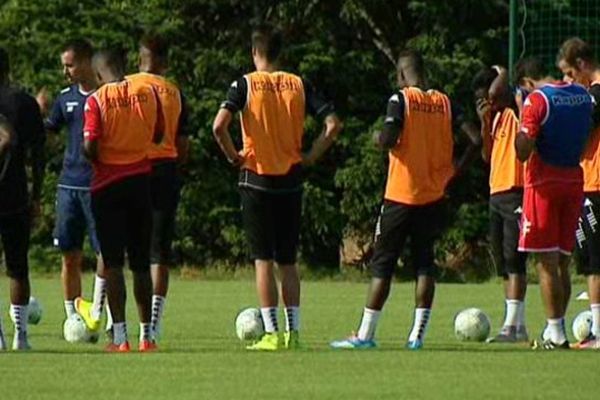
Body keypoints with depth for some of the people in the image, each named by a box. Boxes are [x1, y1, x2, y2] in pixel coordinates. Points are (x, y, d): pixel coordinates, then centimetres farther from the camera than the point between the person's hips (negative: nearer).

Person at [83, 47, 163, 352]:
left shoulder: (97, 100, -11)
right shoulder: (148, 93, 0)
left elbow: (90, 147, -16)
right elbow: (158, 136, 10)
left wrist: (99, 161, 5)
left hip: (107, 185, -3)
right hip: (141, 180, 3)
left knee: (112, 262, -1)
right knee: (141, 263, 12)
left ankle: (119, 336, -7)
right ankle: (146, 335, 15)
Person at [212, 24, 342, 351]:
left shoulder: (245, 85, -6)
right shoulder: (299, 85, 3)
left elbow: (219, 126, -20)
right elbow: (332, 124, -4)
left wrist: (233, 156, -4)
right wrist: (310, 158, 5)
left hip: (256, 180, -3)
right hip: (291, 182, 3)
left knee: (263, 261, -1)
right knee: (288, 262, 12)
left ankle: (271, 333, -6)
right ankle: (293, 332, 9)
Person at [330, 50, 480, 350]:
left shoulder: (401, 100, -8)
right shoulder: (444, 103, 5)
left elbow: (388, 140, -22)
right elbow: (475, 139, -3)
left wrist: (378, 139, 1)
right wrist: (455, 170, 9)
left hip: (400, 196, -4)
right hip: (434, 198, 4)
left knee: (382, 265, 2)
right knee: (424, 263, 8)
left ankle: (365, 334, 3)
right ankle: (417, 334, 0)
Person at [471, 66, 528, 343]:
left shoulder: (515, 112, -9)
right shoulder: (497, 117, 18)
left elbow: (496, 92, -27)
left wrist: (502, 73, -5)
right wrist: (485, 124, 5)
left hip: (515, 194, -10)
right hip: (497, 193, 10)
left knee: (513, 261, -13)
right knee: (504, 265, 11)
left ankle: (511, 326, -17)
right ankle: (518, 326, 16)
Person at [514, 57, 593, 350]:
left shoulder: (536, 100, -12)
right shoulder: (582, 95, 7)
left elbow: (523, 152, -16)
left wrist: (522, 123, -2)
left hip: (544, 183, -6)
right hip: (574, 180, 6)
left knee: (547, 263, -3)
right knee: (562, 263, 11)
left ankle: (556, 333, -6)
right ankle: (555, 330, 13)